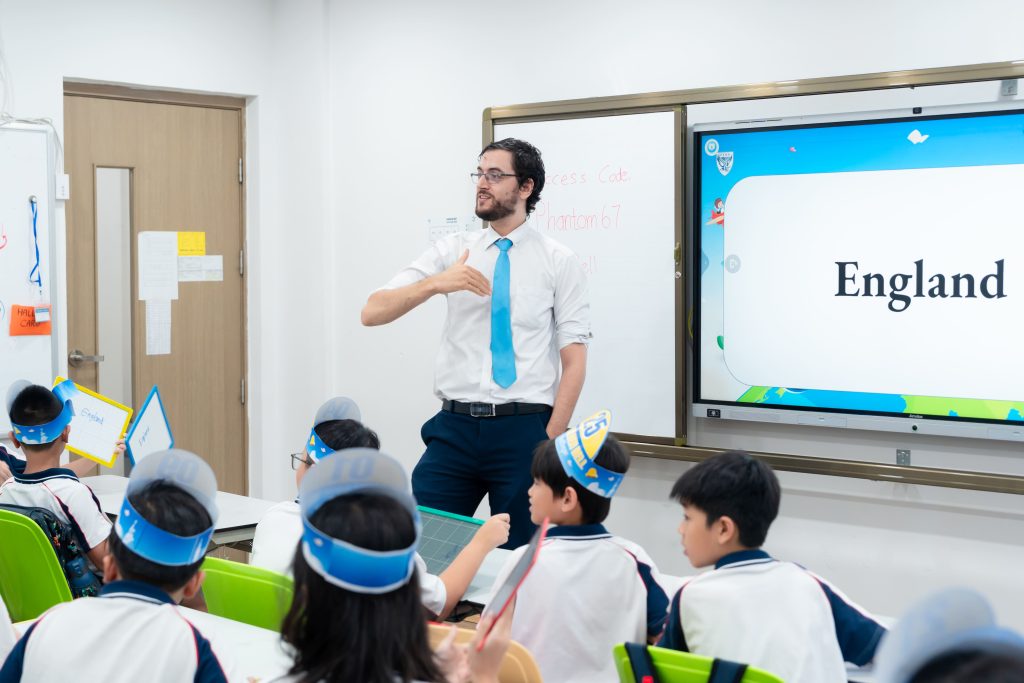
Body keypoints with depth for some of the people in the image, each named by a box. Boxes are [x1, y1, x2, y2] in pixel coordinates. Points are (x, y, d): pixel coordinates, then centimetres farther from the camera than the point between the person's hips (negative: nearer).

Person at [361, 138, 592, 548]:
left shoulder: (559, 261, 2)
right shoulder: (452, 251, 7)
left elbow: (574, 360, -2)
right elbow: (372, 312, -1)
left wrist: (550, 441, -11)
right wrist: (437, 283, -17)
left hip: (524, 430, -2)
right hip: (455, 427, 2)